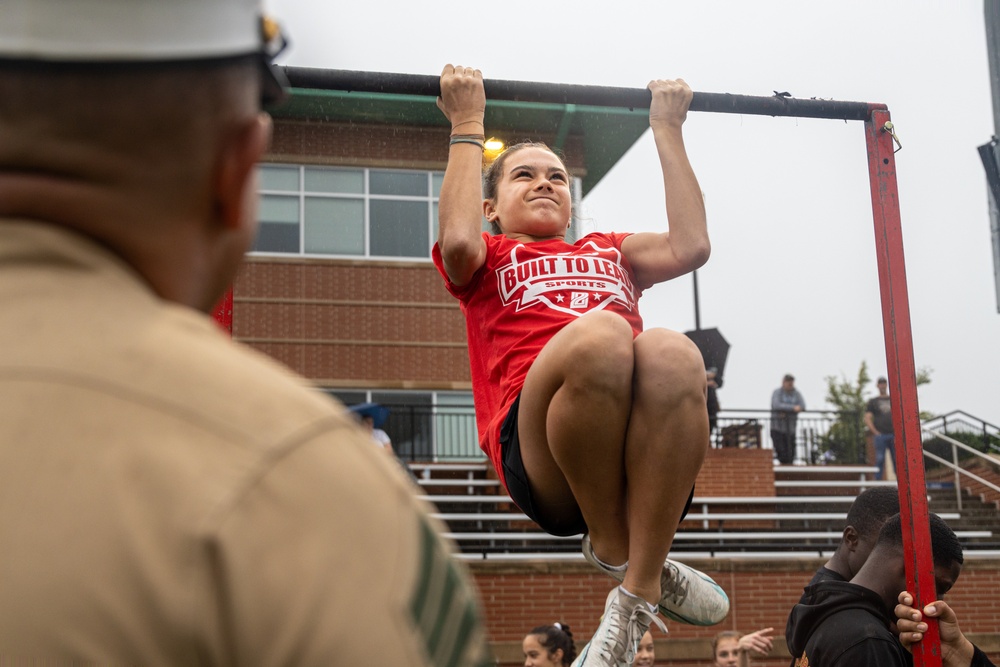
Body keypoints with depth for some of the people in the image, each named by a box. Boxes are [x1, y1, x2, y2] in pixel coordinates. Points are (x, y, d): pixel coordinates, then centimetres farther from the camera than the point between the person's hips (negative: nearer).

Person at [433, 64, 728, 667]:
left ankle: (637, 597, -26)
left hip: (645, 451, 3)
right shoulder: (488, 261, 31)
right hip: (540, 453, -3)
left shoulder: (611, 253, 39)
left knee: (672, 351, -34)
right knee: (598, 332, -36)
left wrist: (668, 131, 28)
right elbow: (459, 240, 6)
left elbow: (690, 245, 20)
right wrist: (468, 127, 16)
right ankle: (611, 546, -14)